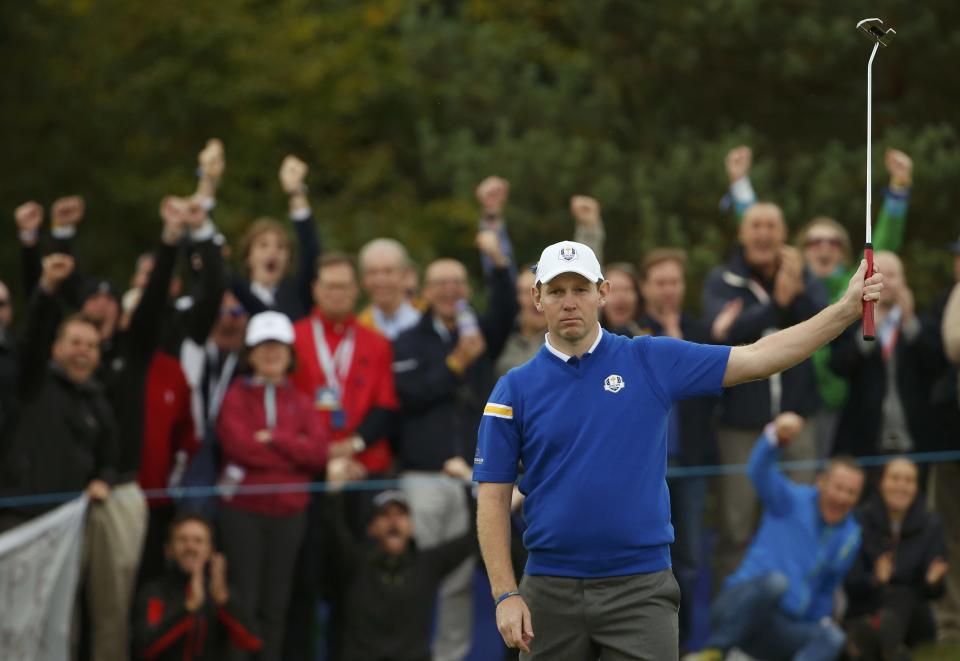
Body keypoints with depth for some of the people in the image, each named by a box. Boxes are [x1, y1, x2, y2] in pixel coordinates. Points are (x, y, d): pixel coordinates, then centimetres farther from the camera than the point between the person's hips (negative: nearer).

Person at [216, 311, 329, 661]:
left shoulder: (300, 402, 12)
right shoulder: (236, 396, 4)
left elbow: (318, 451, -1)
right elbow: (238, 444, -12)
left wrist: (273, 439, -11)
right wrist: (293, 451, -6)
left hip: (288, 511, 3)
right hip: (243, 509, -3)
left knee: (276, 605, 6)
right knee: (245, 601, -6)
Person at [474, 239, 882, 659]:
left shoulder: (652, 361, 3)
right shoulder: (515, 390, 2)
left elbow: (756, 359, 0)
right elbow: (493, 499, 1)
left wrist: (847, 308, -8)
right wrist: (506, 595, -8)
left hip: (640, 591, -1)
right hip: (550, 593, 1)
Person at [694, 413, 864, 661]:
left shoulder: (850, 536, 15)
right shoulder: (792, 501, 1)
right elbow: (760, 471, -20)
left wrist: (823, 620, 11)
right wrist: (776, 435, -40)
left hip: (780, 634, 5)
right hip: (742, 607, -5)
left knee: (832, 639, -26)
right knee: (775, 580, -39)